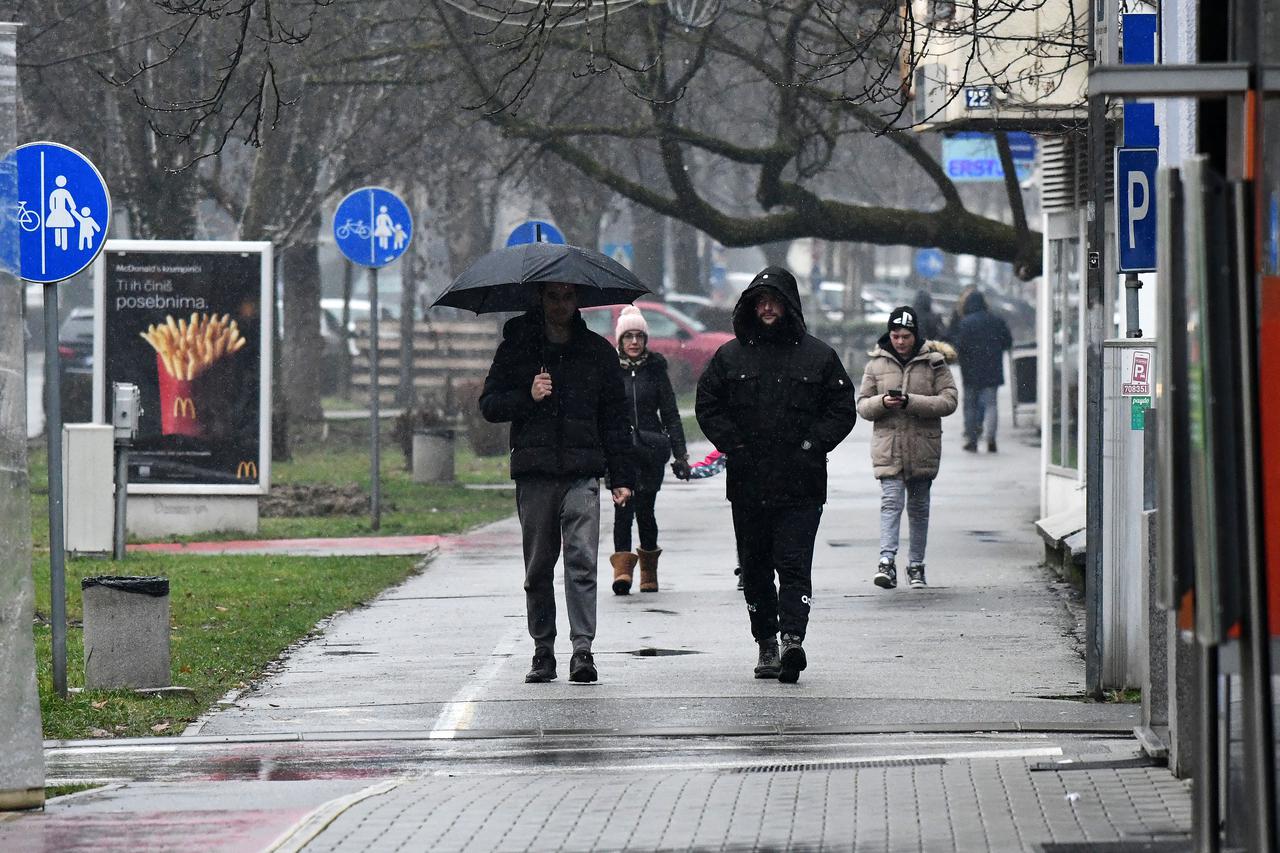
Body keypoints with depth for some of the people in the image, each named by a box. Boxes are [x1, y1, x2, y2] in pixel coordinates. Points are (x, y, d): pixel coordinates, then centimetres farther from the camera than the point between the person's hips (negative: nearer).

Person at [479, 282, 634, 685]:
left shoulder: (598, 351, 11)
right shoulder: (516, 347, 9)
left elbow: (615, 418, 13)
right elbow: (488, 405, 9)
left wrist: (621, 477, 6)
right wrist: (527, 397, -11)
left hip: (582, 473, -1)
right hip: (533, 474, 1)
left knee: (582, 561, -13)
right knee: (538, 569, 5)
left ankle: (582, 650, -17)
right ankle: (543, 653, 11)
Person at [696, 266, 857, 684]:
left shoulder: (818, 356, 5)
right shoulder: (731, 356, 9)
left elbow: (842, 410, 6)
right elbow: (707, 406, 10)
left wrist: (811, 446, -5)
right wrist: (733, 445, -2)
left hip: (800, 486, -3)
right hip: (747, 484, 3)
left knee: (794, 564, -12)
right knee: (755, 568, 9)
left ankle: (793, 640, -22)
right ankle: (766, 645, 18)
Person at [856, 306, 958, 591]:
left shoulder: (933, 362, 1)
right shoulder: (877, 363, 6)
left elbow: (948, 401, -6)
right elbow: (862, 404, 8)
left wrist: (911, 402, -18)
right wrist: (882, 403, -15)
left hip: (923, 447, 0)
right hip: (888, 446, 0)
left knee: (919, 506, 9)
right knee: (891, 501, -14)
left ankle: (916, 565, 19)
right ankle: (887, 561, -23)